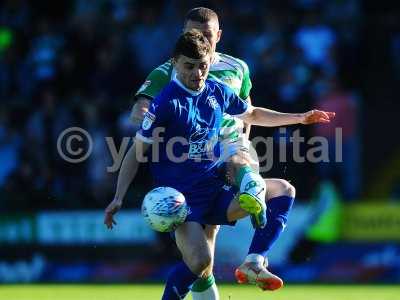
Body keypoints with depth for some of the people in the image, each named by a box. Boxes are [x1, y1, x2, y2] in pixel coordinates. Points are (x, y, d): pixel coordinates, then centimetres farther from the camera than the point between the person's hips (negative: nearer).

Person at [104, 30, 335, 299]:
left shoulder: (218, 92, 5)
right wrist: (119, 198, -15)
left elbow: (252, 115, 26)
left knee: (283, 191, -5)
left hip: (216, 190, 7)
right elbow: (137, 151, -9)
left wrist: (301, 118, 25)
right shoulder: (167, 102, -13)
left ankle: (254, 264, -10)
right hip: (180, 196, -7)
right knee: (201, 262, -28)